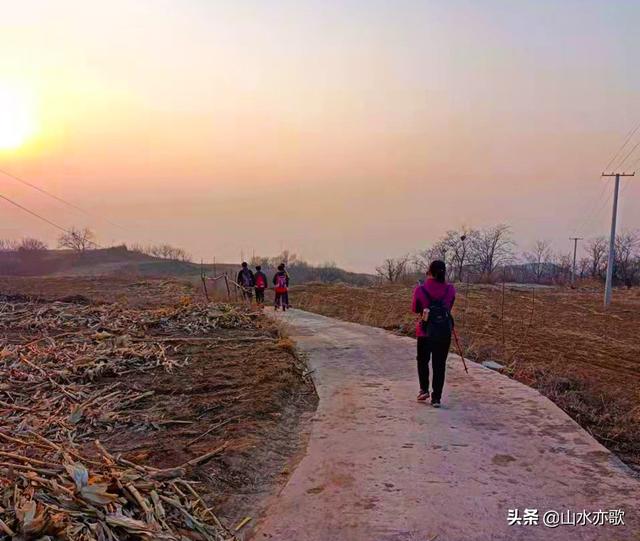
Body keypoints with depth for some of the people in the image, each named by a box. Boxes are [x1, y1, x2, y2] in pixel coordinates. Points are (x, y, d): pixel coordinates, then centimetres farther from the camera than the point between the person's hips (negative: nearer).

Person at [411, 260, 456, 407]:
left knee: (423, 361, 21)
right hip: (444, 331, 1)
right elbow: (450, 306, 6)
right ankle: (436, 398, 8)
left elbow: (414, 309, 0)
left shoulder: (420, 290, -13)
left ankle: (424, 389, 13)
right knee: (439, 364, 8)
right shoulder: (450, 289, -8)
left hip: (425, 331, -1)